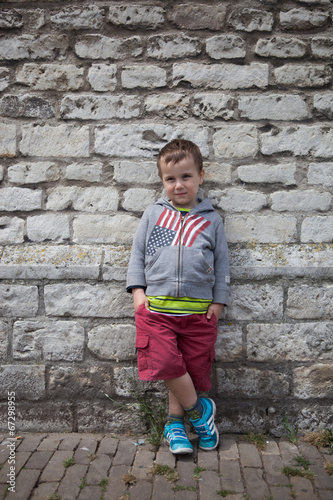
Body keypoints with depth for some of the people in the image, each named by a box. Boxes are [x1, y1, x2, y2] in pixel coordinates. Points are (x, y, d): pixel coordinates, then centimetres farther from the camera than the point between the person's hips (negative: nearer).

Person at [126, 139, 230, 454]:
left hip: (198, 310, 1)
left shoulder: (211, 220, 9)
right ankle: (199, 409, 14)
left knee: (193, 367, 7)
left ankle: (175, 423, 29)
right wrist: (138, 290, 2)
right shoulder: (153, 214, 9)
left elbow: (221, 262, 11)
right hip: (156, 306, 0)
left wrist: (218, 301, 5)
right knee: (165, 363, -13)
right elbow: (137, 253, 12)